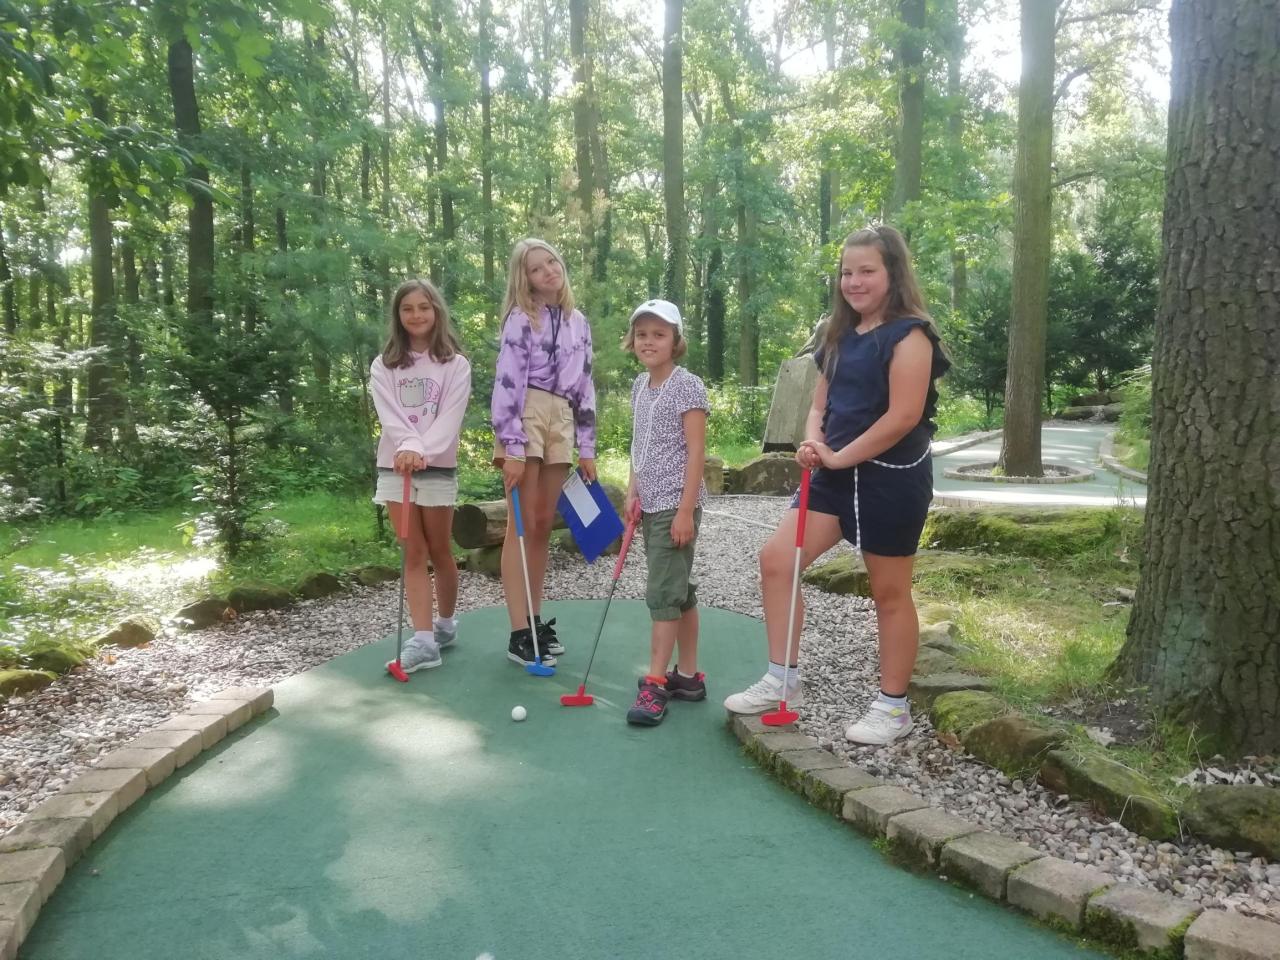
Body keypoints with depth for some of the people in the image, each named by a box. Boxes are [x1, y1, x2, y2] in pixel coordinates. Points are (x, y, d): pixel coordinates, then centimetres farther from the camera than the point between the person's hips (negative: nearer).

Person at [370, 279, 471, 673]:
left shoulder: (455, 364, 1)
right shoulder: (384, 365, 6)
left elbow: (450, 417, -11)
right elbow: (390, 416, -8)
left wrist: (423, 451, -27)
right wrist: (408, 446, -27)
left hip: (438, 466, -2)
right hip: (394, 466, 2)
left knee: (439, 551, 8)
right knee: (414, 554, 0)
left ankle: (445, 622, 28)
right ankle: (423, 639, -2)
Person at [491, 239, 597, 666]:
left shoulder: (578, 323, 16)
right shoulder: (520, 319, -3)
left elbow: (585, 387, 18)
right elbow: (506, 384, -11)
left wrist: (587, 448, 13)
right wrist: (512, 449, -18)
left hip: (561, 422, 6)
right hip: (525, 418, -6)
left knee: (543, 527, 9)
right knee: (522, 526, -6)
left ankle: (535, 620, 18)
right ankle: (519, 632, -4)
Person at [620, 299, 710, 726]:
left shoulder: (687, 386, -12)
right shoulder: (640, 386, 11)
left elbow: (696, 451, -15)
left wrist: (686, 510, -19)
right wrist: (633, 493, 9)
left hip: (676, 504, -8)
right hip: (651, 504, 8)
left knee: (663, 592, -8)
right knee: (679, 590, 13)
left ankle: (655, 683, -2)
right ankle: (687, 675, 21)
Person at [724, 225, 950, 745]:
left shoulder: (909, 334, -12)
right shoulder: (841, 336, 13)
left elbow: (904, 415, -21)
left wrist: (840, 456, -18)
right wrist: (813, 442, -5)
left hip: (893, 479, -8)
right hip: (838, 475, 8)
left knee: (889, 592, 4)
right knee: (776, 558, -1)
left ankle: (894, 706, 20)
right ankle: (782, 681, 12)